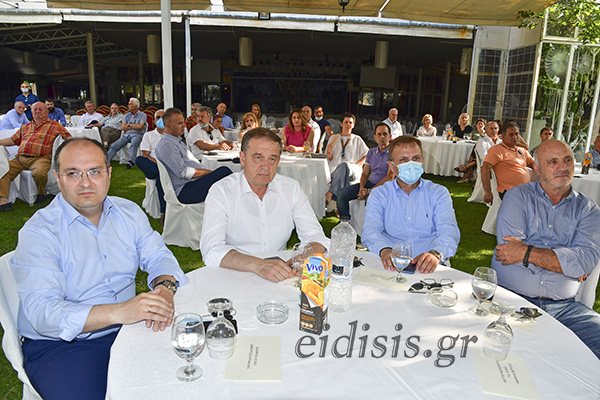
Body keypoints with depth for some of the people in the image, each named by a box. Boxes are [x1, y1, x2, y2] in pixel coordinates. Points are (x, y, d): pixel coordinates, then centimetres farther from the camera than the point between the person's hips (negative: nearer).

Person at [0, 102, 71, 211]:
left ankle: (41, 193, -4)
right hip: (21, 158, 5)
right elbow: (12, 140, 31)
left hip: (40, 158, -5)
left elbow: (68, 138, 6)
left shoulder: (54, 125, 11)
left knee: (39, 173, -37)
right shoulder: (25, 127, 27)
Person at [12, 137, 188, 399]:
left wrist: (164, 288, -21)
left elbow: (158, 257, 4)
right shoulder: (38, 232, -12)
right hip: (58, 345, -3)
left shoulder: (128, 212, 5)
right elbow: (41, 312, -21)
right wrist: (121, 311, -35)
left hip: (124, 329, 4)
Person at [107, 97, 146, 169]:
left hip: (137, 135, -5)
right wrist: (135, 127, -1)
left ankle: (131, 161, -54)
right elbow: (122, 127, 8)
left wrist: (129, 124, 3)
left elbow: (140, 127, -9)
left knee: (133, 144, -38)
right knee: (114, 145, -17)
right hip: (127, 134, 5)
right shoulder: (127, 115, 20)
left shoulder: (142, 115, 6)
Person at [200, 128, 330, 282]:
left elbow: (315, 236, 0)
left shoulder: (291, 188, 3)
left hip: (280, 277, 4)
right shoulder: (221, 191, -8)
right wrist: (258, 265, -36)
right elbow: (211, 250, -20)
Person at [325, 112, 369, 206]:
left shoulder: (357, 139, 18)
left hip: (353, 171, -1)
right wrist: (329, 151, -6)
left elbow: (367, 155, 14)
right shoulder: (334, 138, 20)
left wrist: (357, 164, -3)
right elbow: (329, 158, 17)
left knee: (345, 164, -38)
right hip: (335, 170, 1)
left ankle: (330, 194, -44)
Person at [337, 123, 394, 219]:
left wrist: (370, 191, -18)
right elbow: (365, 174, 14)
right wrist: (362, 188, -9)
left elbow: (390, 177, -12)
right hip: (369, 183, 7)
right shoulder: (371, 152, 16)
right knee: (341, 194, -10)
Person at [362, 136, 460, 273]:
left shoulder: (439, 193, 13)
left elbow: (449, 230, -1)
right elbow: (371, 229, -3)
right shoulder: (379, 195, 12)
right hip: (390, 267, 0)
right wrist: (384, 250, -27)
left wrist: (436, 253, -25)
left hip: (427, 268, 1)